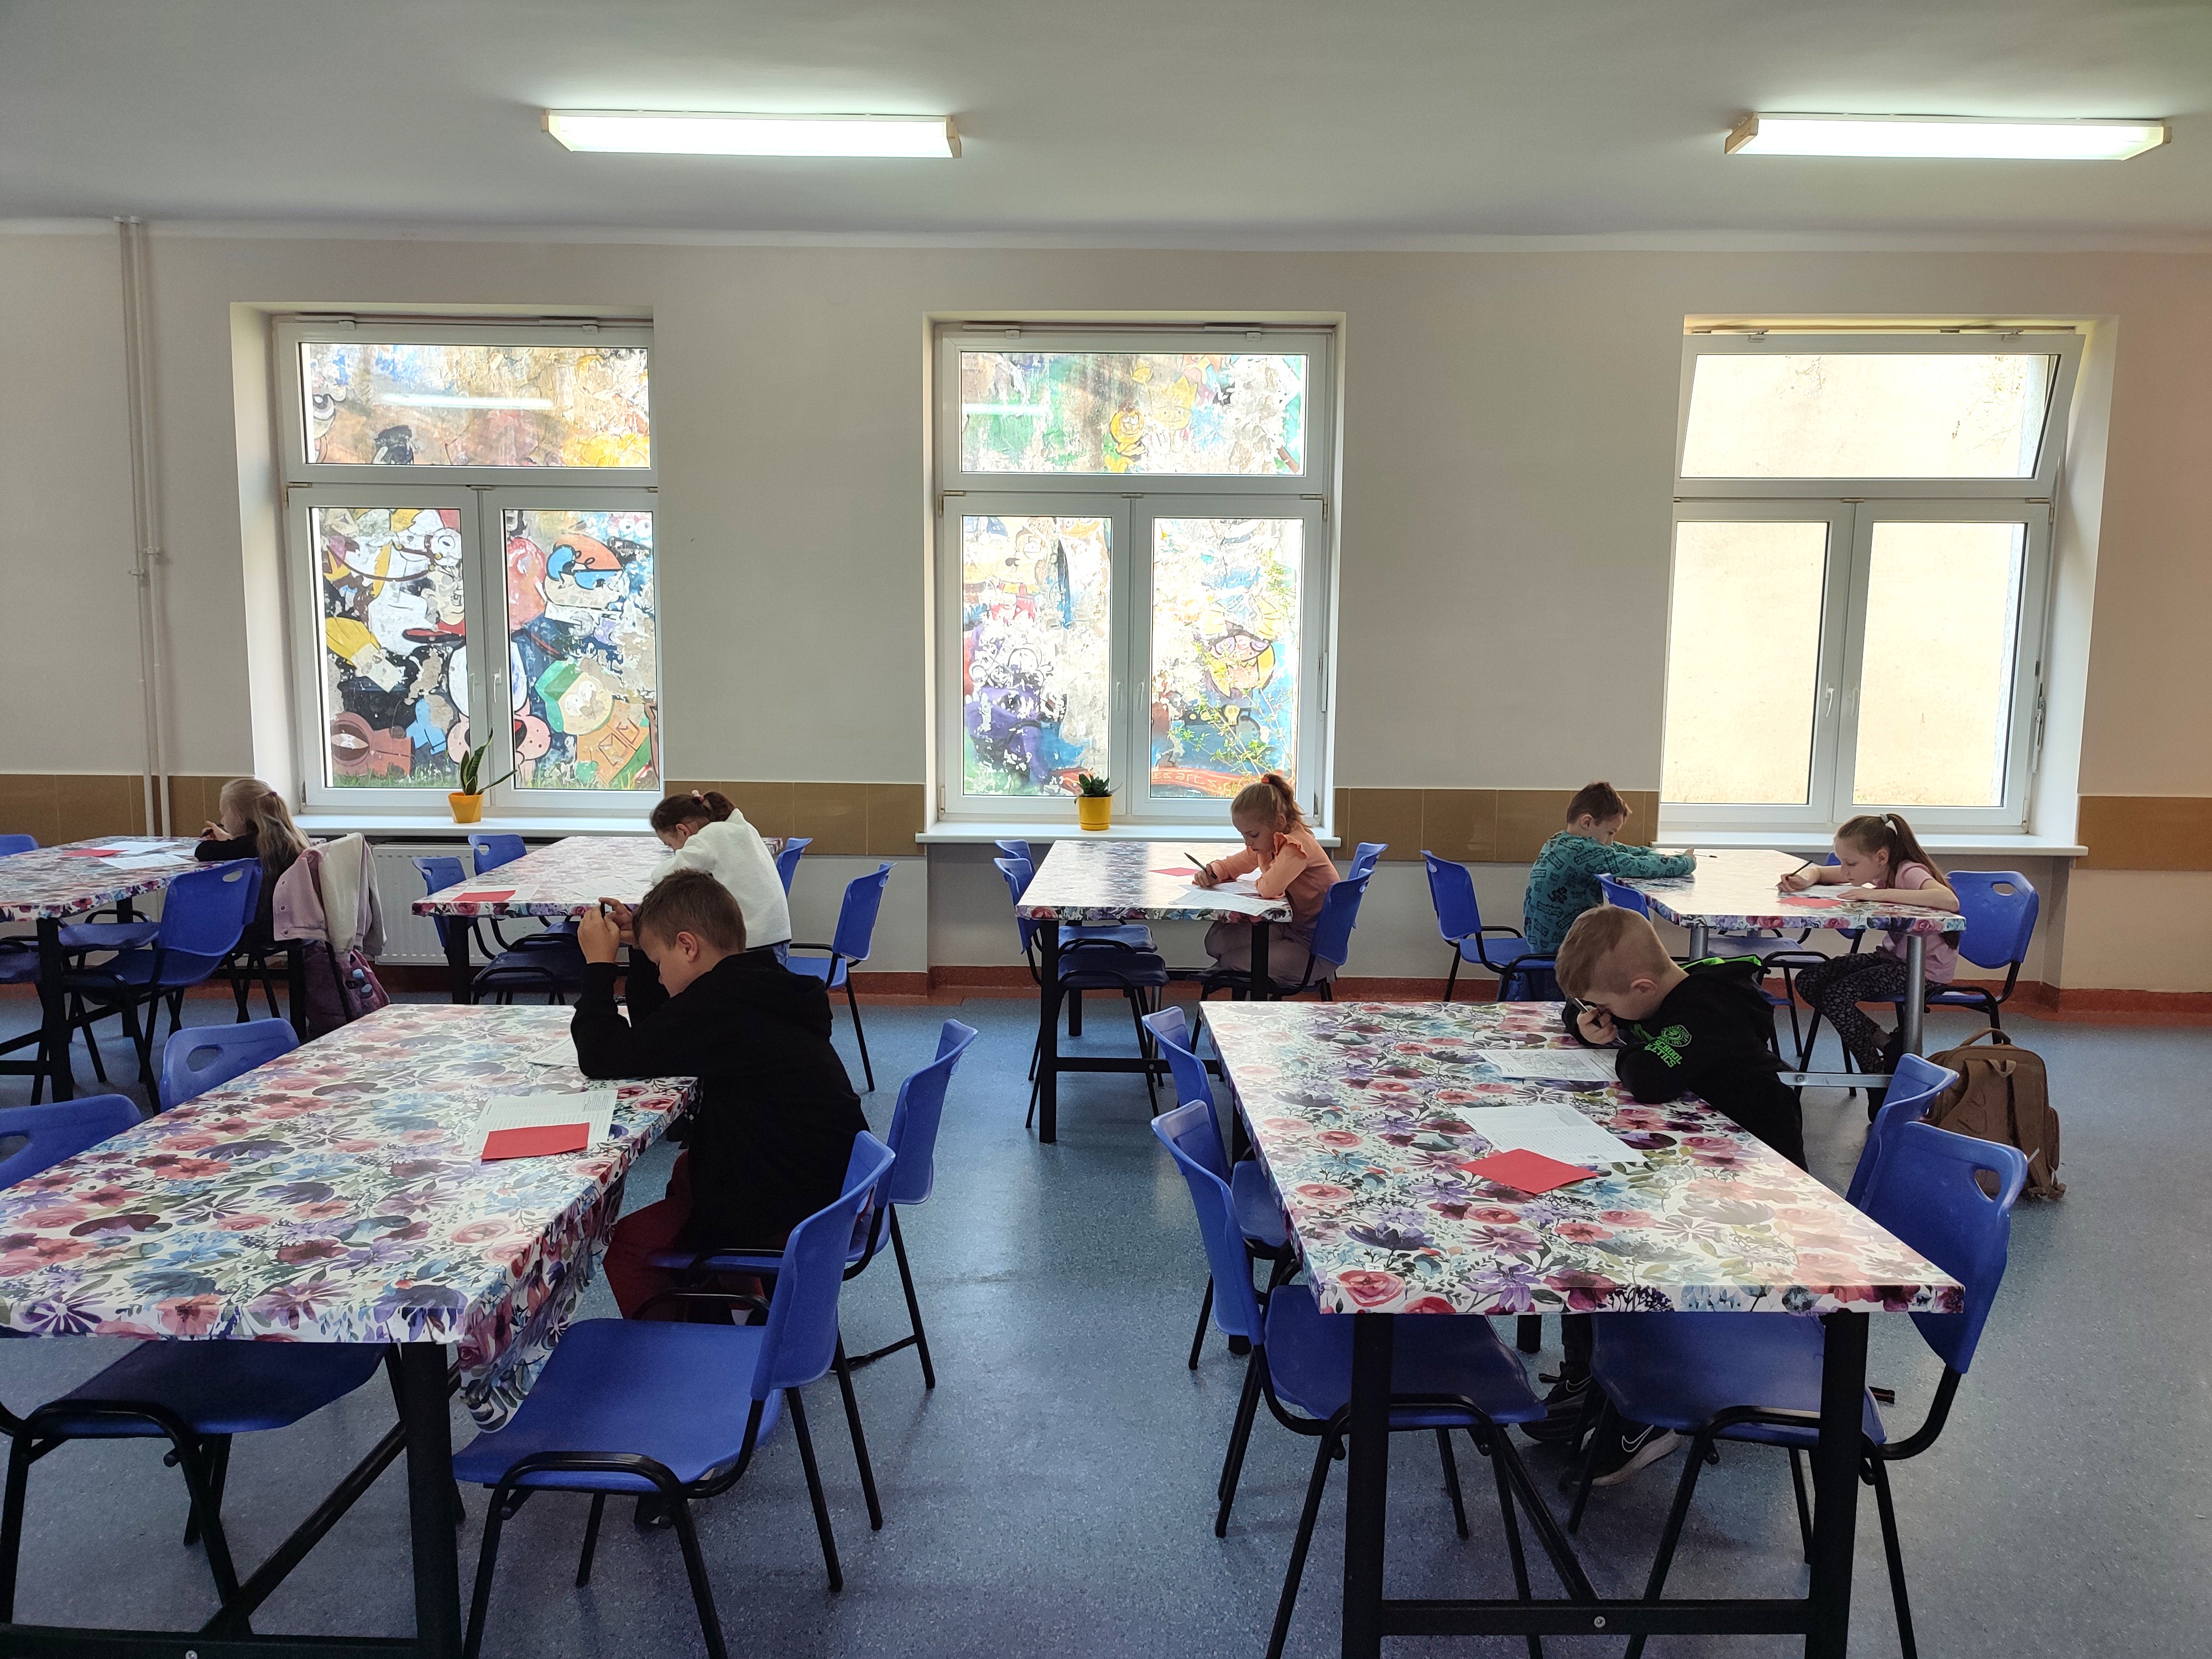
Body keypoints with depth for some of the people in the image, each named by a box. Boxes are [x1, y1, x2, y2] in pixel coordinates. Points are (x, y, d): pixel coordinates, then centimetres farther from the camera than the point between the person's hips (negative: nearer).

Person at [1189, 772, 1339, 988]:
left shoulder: (1295, 846, -24)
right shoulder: (1266, 843, 6)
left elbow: (1269, 888, -38)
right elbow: (1232, 865, 19)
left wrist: (1257, 883, -13)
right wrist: (1212, 871, -4)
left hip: (1315, 945, -9)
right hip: (1288, 927, 9)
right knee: (1216, 940, -2)